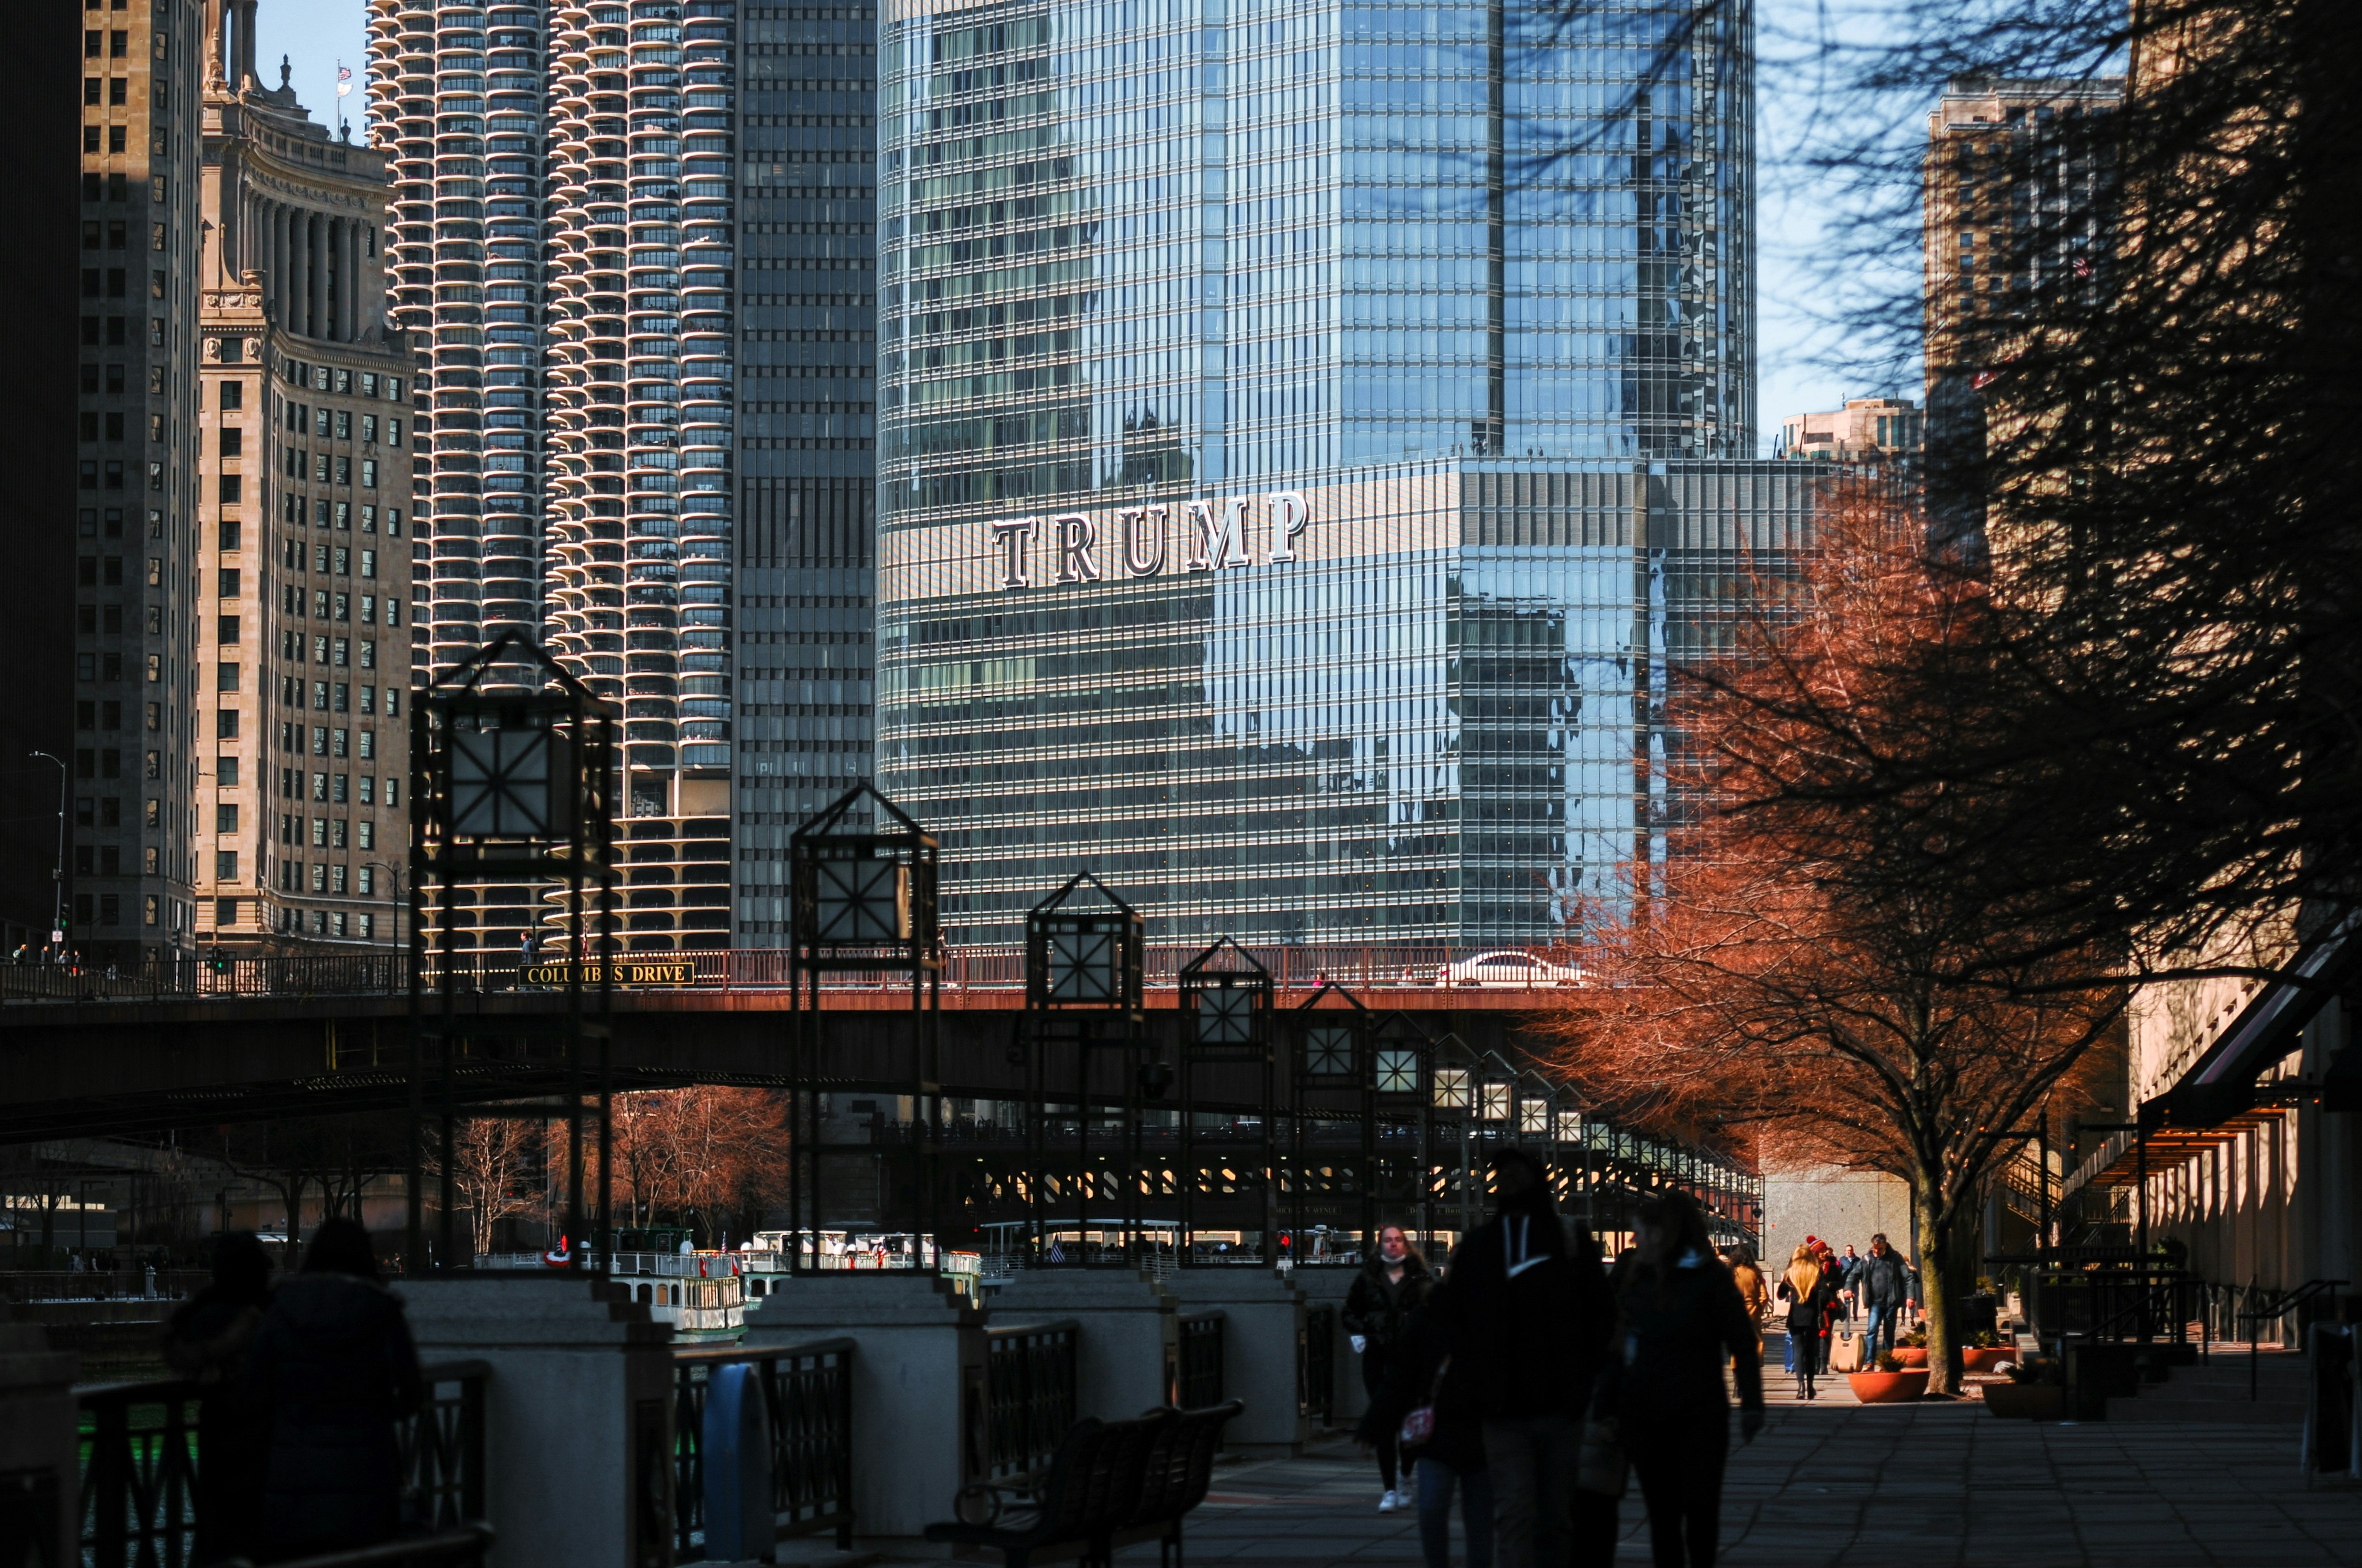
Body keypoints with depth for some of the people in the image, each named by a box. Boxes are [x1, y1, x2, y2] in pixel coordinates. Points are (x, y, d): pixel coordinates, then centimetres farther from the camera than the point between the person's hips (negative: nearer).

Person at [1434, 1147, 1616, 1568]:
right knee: (1514, 1516, -8)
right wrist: (1472, 1378, 0)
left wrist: (1584, 1380, -7)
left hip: (1560, 1405, -1)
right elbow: (1455, 1322, 14)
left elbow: (1601, 1316, 3)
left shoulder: (1570, 1242, 6)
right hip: (1503, 1407, 1)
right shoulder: (1476, 1247, 12)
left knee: (1556, 1519, 6)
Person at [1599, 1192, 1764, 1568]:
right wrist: (1607, 1407, 6)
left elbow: (1743, 1345, -5)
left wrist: (1751, 1404, -9)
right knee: (1662, 1513, 7)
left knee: (1700, 1508, -3)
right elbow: (1619, 1350, 10)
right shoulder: (1635, 1282, 7)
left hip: (1700, 1419, -4)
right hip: (1644, 1419, 4)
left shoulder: (1710, 1280, -6)